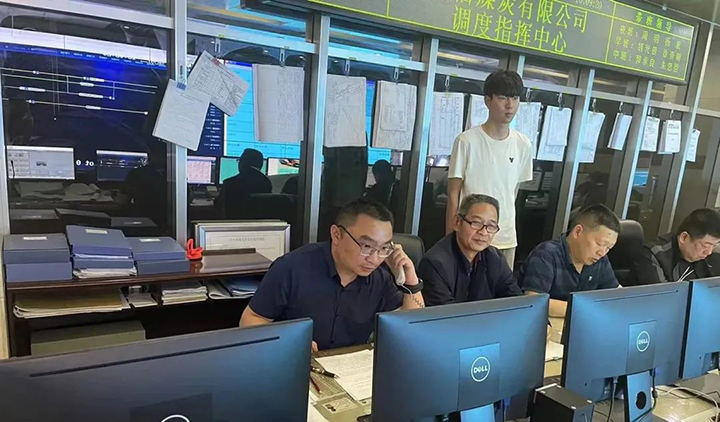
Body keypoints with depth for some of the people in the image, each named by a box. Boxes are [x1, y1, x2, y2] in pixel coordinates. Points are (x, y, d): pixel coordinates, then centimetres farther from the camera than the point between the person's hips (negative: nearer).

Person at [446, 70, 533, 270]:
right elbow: (453, 194, -7)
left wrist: (506, 222, 12)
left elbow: (513, 191, 13)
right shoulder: (467, 141, -10)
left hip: (507, 239, 5)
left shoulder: (523, 145, 3)